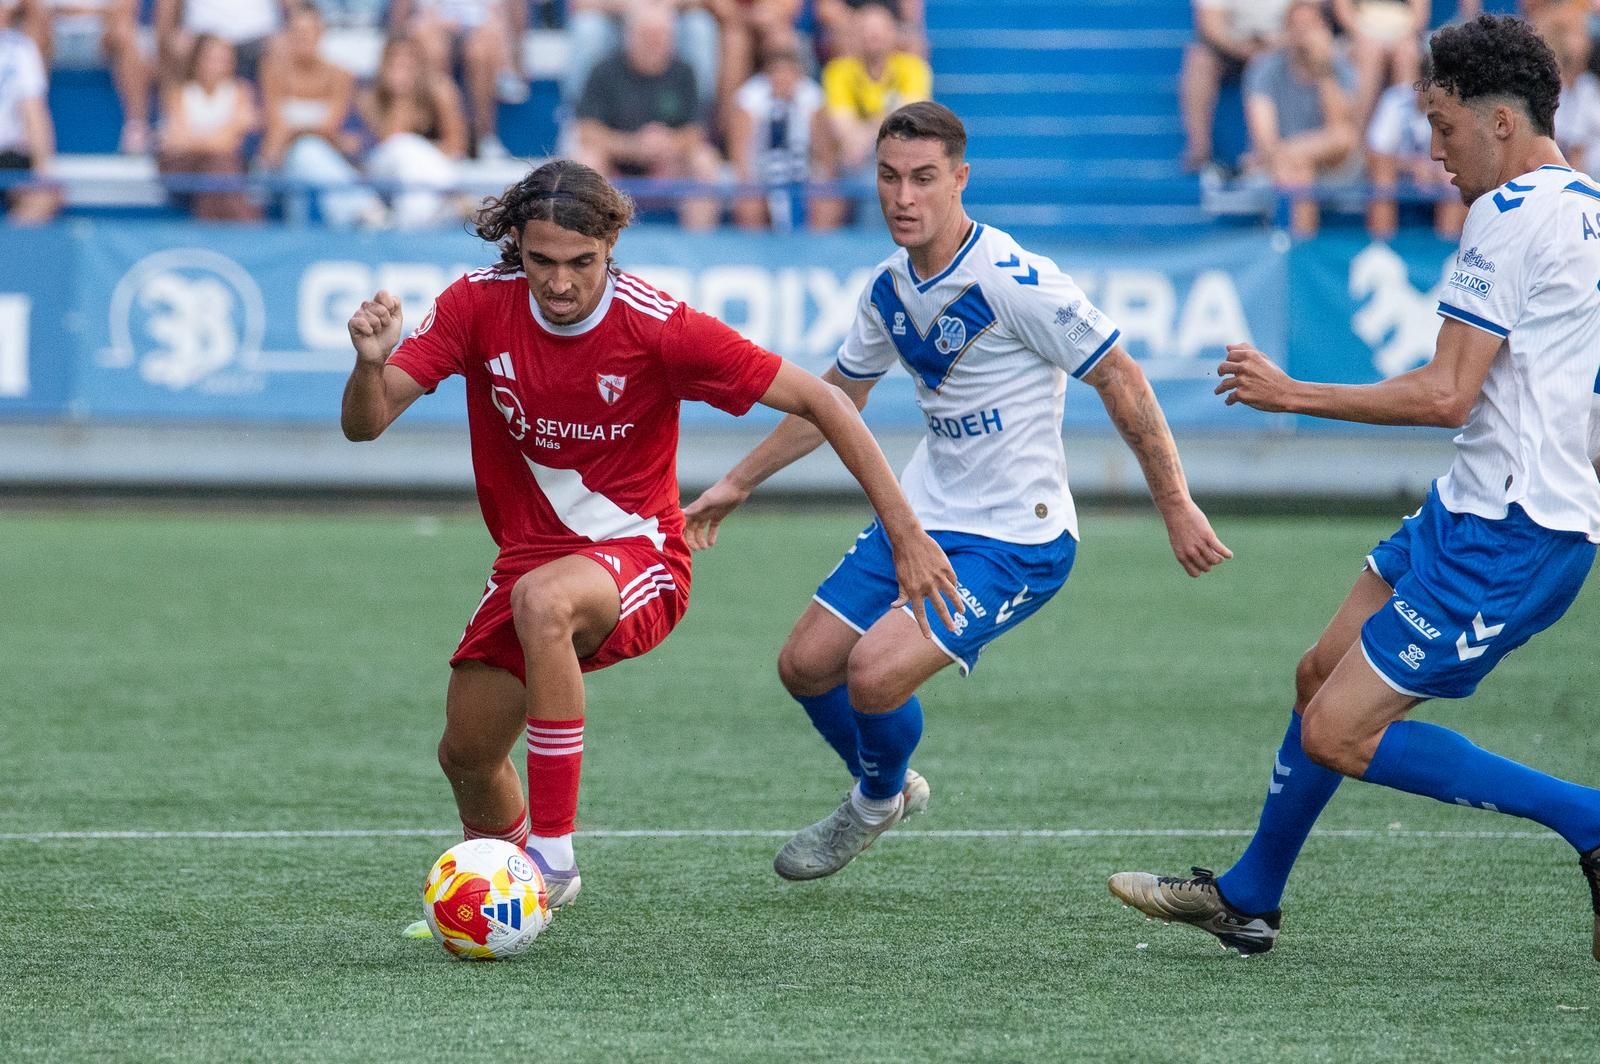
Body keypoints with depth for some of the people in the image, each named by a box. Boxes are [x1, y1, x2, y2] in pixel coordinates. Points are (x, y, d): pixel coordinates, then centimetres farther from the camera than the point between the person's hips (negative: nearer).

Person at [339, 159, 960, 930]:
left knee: (541, 599, -37)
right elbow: (365, 425, -13)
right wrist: (372, 363, -37)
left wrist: (905, 532, -18)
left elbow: (817, 400, -15)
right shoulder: (480, 305, -11)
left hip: (638, 556, -5)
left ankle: (552, 857, -32)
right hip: (532, 552, 5)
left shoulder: (657, 326, -21)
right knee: (466, 755, 10)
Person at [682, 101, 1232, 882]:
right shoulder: (890, 289, 2)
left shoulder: (1013, 282, -22)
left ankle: (877, 801, 13)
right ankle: (886, 789, 35)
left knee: (874, 673, -20)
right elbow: (835, 398, 19)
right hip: (922, 516, 8)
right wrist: (736, 484, 22)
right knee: (805, 664, 6)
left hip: (1015, 539, -8)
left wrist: (1176, 507, -17)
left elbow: (1120, 378, -17)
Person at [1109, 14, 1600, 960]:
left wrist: (1292, 393, -13)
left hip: (1507, 535, -10)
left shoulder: (1513, 212, -17)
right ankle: (1248, 899, 33)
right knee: (1323, 677, 19)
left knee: (1337, 734, -9)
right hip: (1480, 506, 10)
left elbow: (1446, 394, -21)